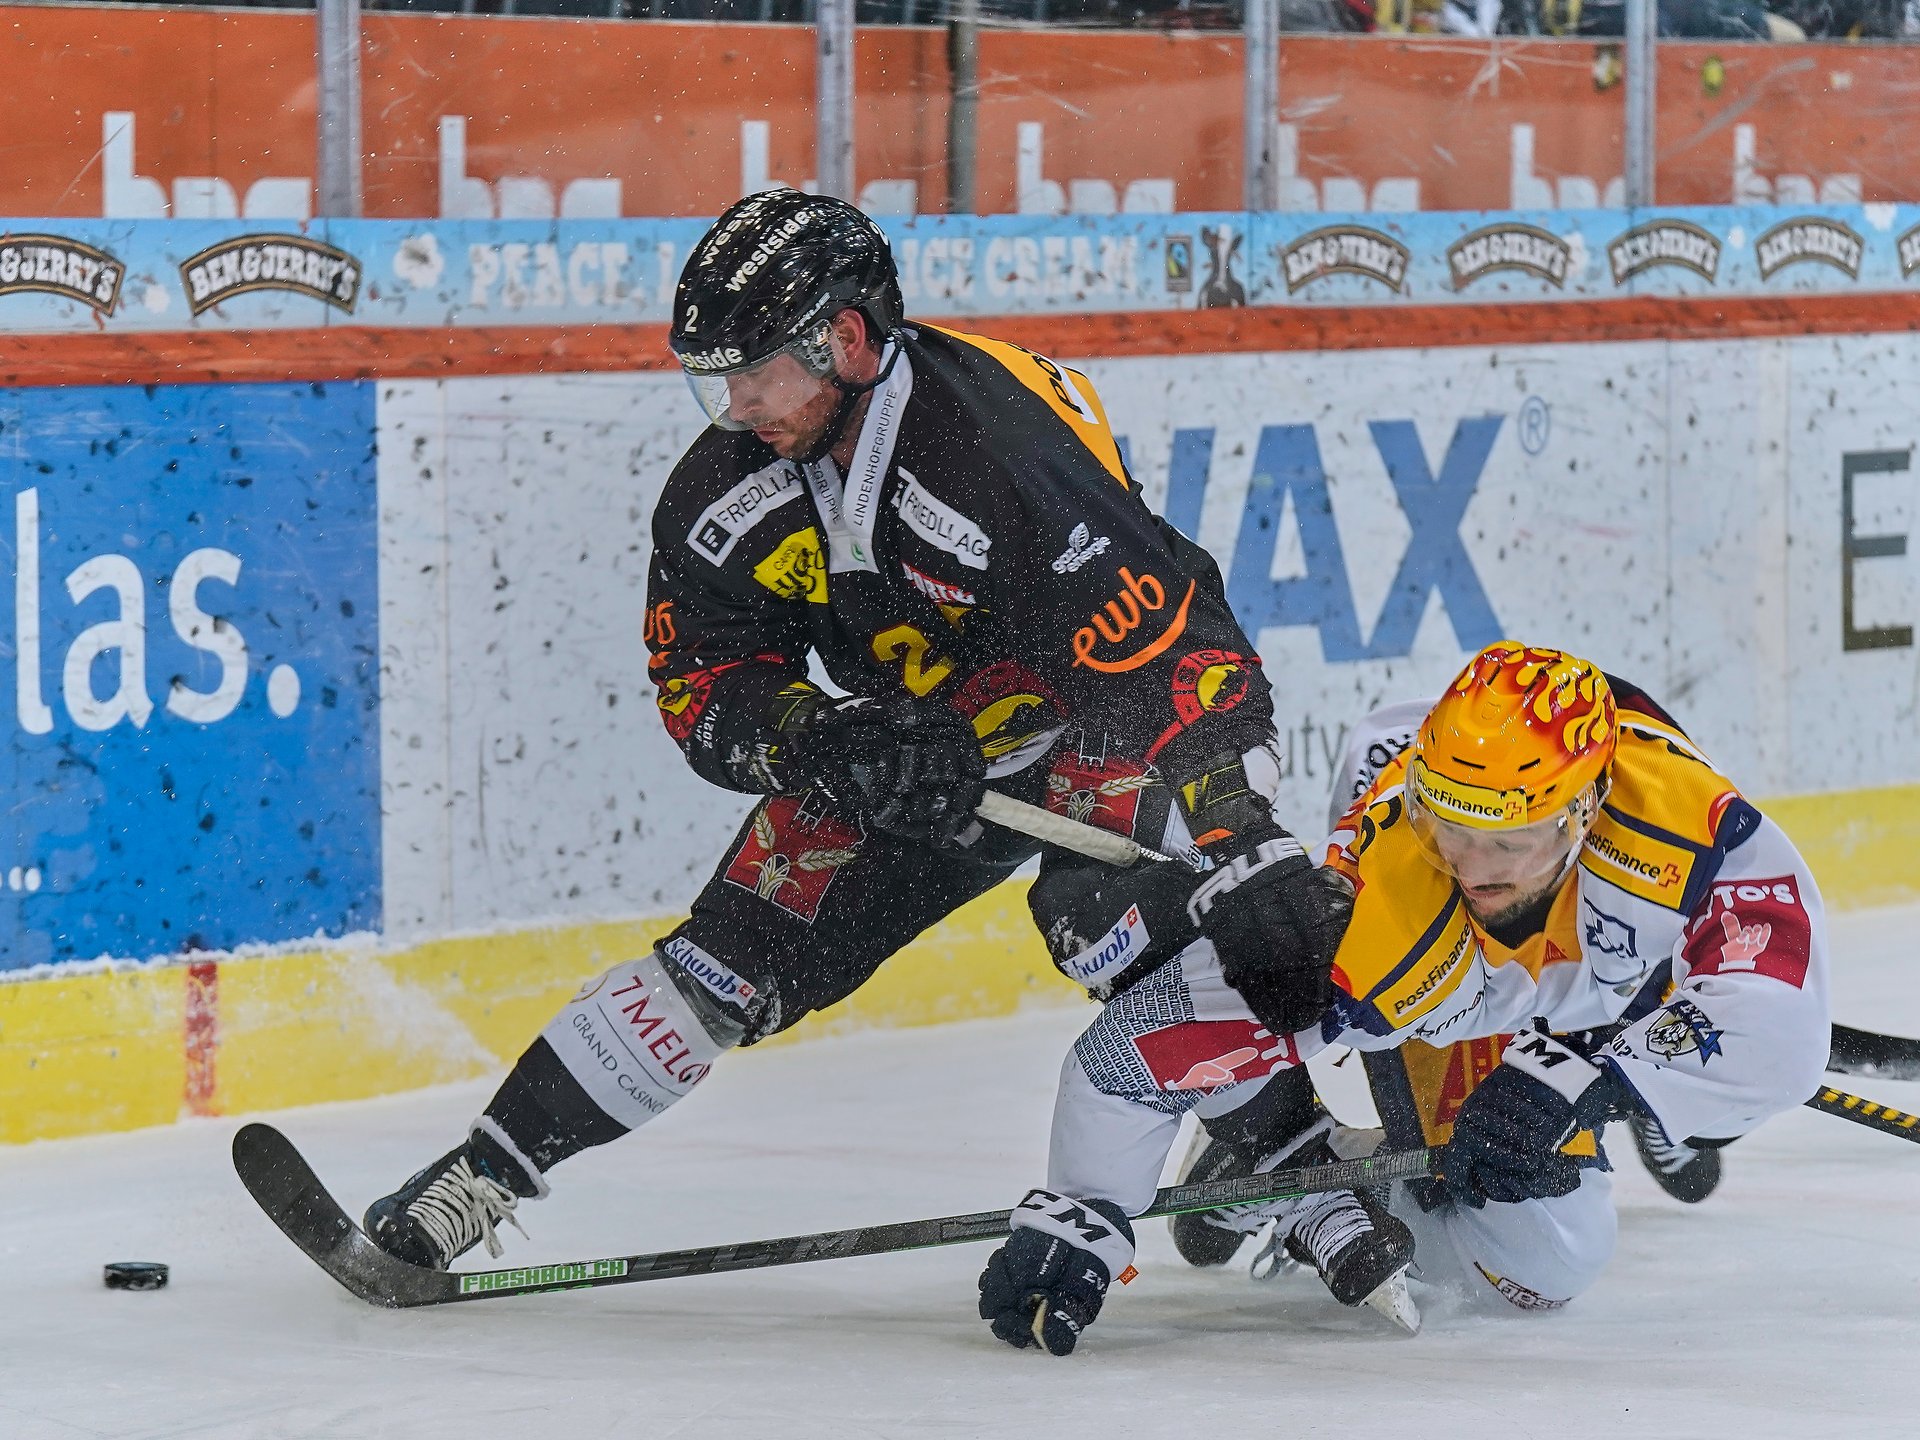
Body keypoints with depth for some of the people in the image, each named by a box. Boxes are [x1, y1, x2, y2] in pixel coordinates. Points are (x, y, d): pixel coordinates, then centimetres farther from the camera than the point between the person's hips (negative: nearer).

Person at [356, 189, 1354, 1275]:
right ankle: (472, 1185, 1)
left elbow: (1178, 659, -39)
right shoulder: (730, 491, -14)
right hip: (909, 735, 5)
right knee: (732, 957, -3)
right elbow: (703, 685, -7)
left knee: (1122, 919, -35)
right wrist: (831, 742, -28)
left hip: (1088, 722, -5)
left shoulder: (1009, 444, -35)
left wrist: (1259, 864, -47)